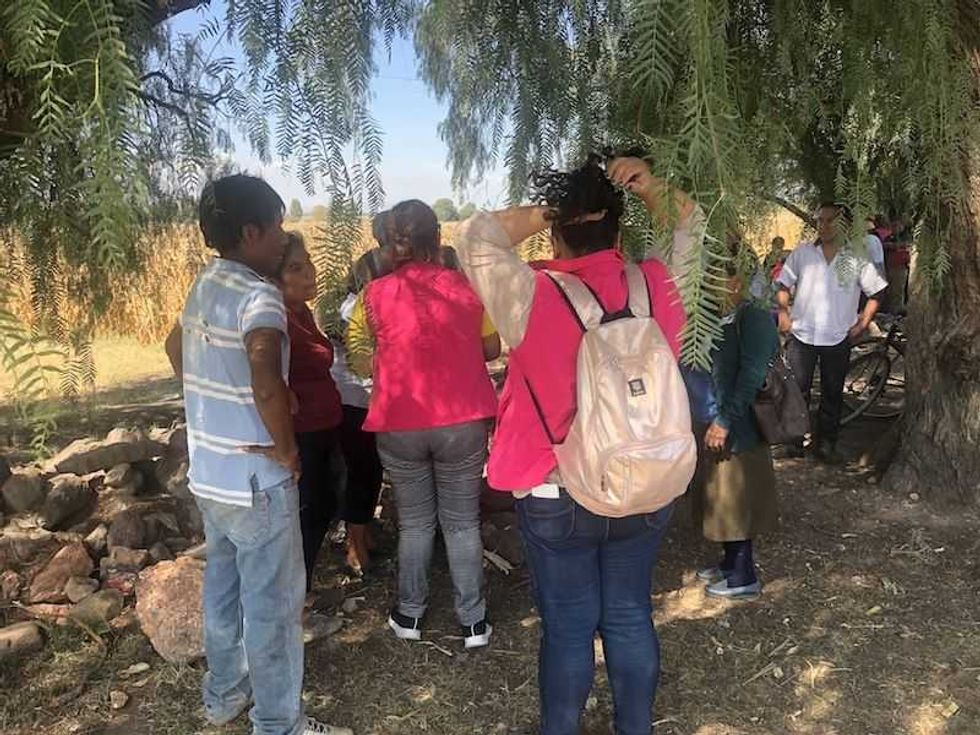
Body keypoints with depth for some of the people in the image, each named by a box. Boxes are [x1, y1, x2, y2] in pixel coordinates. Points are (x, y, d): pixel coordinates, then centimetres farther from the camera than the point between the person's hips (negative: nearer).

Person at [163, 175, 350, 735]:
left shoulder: (205, 285, 6)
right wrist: (287, 449, -23)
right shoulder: (258, 296, -21)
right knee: (273, 604, 5)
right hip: (256, 481, -9)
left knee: (225, 587, 23)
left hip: (209, 475, 9)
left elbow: (177, 347, 25)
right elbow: (267, 384, -37)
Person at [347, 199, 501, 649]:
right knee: (462, 522, 12)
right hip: (463, 422, 0)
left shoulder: (375, 295, -5)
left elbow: (361, 362, 0)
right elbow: (491, 350, 7)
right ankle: (473, 621, 19)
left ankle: (410, 614, 27)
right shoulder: (465, 288, -3)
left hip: (400, 424, 0)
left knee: (414, 521, 17)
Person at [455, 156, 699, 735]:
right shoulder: (661, 285, -7)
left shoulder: (535, 297, -18)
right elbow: (693, 226, 11)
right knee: (631, 619, 18)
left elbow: (475, 237, -7)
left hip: (557, 498, -3)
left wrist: (542, 213, -6)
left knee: (568, 628, 11)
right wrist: (651, 187, -3)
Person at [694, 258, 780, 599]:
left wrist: (725, 421, -22)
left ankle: (744, 577, 15)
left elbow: (751, 376, -22)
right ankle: (731, 563, 33)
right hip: (720, 422, 8)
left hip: (739, 428, -8)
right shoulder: (726, 319, 10)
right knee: (724, 498, 18)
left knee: (737, 501, 2)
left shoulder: (754, 317, -15)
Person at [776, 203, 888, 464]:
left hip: (838, 338, 0)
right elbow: (783, 285, 8)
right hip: (801, 335, 0)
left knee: (832, 394, 9)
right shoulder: (802, 253, 0)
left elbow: (875, 293, 5)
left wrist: (862, 325, -2)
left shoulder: (857, 260, -2)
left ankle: (826, 445, 20)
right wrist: (783, 313, -4)